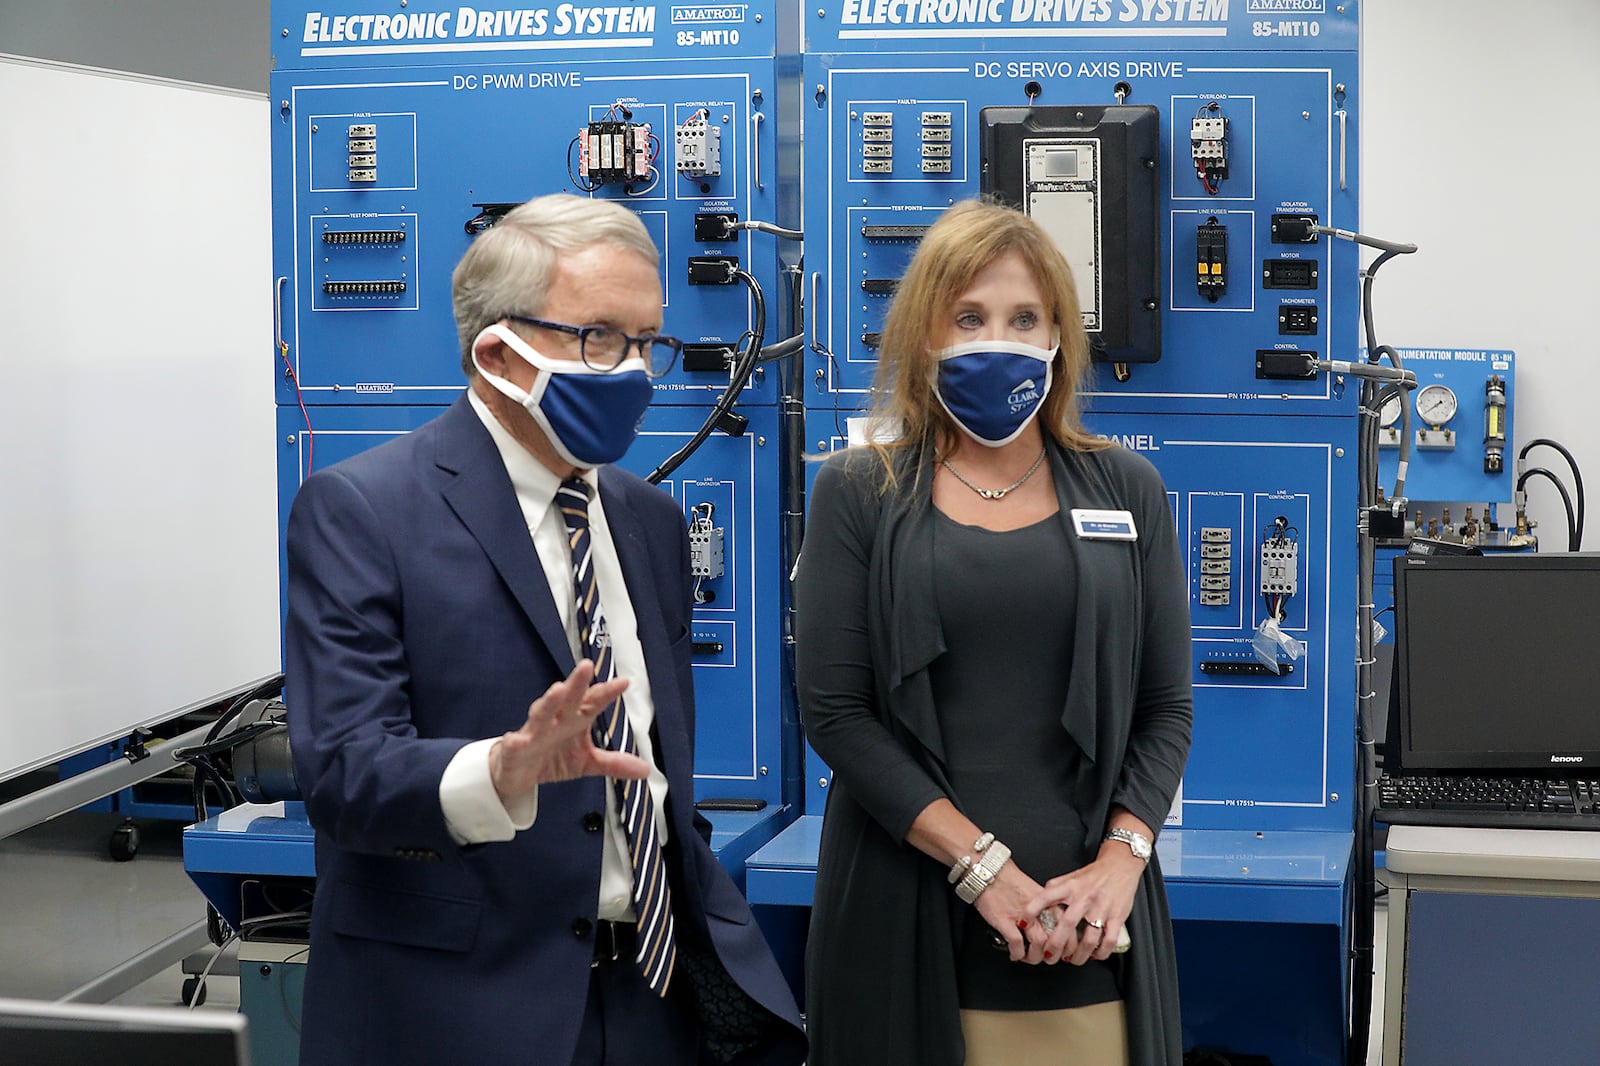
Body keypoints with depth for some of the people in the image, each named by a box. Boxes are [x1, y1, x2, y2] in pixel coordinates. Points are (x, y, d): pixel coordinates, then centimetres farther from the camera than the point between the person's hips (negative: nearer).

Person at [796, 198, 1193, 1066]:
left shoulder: (1126, 491, 8)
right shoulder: (859, 494, 1)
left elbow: (1167, 706, 7)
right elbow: (833, 709, -6)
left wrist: (1121, 860, -8)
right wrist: (981, 862, -12)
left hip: (1087, 915, 2)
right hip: (910, 908, -1)